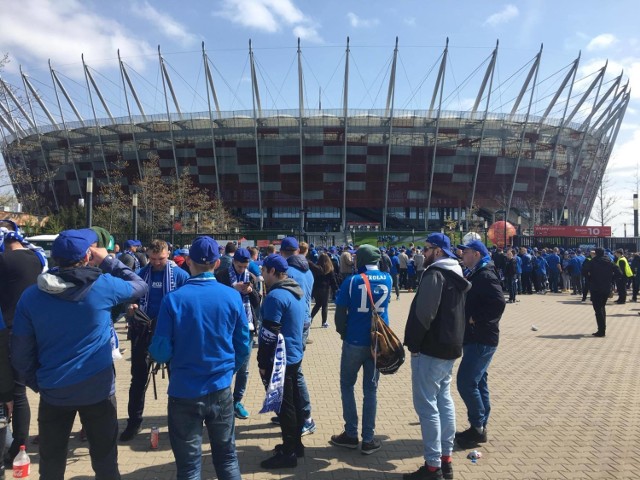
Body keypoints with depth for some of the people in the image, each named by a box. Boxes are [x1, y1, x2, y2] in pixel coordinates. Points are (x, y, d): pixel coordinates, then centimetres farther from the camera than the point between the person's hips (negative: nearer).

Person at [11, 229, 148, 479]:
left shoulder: (30, 296, -5)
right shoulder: (103, 286, -15)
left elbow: (21, 353, 0)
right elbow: (140, 286, 4)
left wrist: (36, 383, 14)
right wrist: (108, 261, 3)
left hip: (53, 391, 3)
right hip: (98, 389, -2)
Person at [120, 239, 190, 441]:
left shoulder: (180, 275, -7)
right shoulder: (141, 274, 1)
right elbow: (132, 298, 9)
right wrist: (131, 308, -12)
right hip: (143, 329, 2)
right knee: (139, 377, 9)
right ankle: (134, 421, 23)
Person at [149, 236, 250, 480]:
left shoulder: (173, 299, -14)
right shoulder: (232, 297, -7)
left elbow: (160, 352, -11)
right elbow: (243, 347, 0)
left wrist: (153, 351, 12)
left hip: (184, 392, -2)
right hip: (221, 389, 2)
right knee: (226, 455, 19)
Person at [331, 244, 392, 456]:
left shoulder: (352, 280, -10)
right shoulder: (387, 279, 1)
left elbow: (340, 312, -9)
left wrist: (342, 332, 6)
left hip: (354, 341, -3)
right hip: (378, 341, 3)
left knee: (347, 385, 14)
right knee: (371, 389, 11)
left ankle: (351, 434, 18)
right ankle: (368, 439, 15)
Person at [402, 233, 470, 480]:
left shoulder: (434, 274, -16)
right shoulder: (455, 276, 14)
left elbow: (424, 312, -25)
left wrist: (413, 342, -15)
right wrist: (453, 340, 19)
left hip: (430, 348, -10)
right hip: (450, 346, 10)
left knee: (427, 405, -3)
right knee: (444, 400, 15)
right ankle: (445, 460, 24)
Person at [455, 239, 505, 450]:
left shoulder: (486, 276, -16)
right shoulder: (476, 275, 15)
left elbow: (498, 303, -28)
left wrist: (476, 319, -21)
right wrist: (467, 318, 6)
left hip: (481, 340, -10)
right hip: (474, 338, 10)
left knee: (466, 382, -9)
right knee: (477, 383, 15)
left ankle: (478, 427, 4)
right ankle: (479, 428, 25)